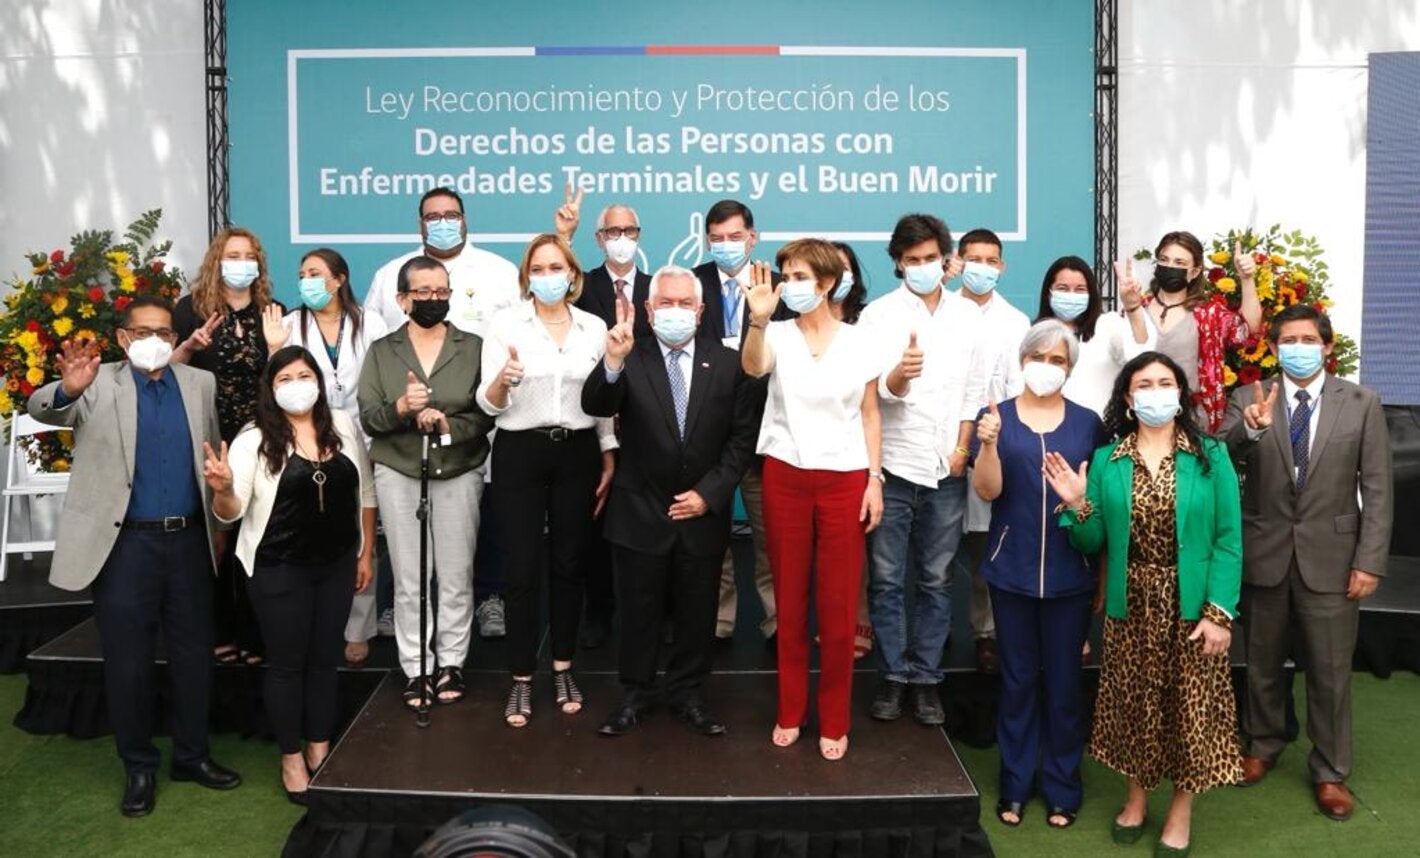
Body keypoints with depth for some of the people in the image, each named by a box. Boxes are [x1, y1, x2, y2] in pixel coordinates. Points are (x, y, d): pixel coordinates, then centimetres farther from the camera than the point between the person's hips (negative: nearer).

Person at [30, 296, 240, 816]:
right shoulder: (99, 385, -1)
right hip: (125, 544, -3)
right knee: (127, 662, 6)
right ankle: (138, 768, 22)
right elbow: (41, 409, -18)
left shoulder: (200, 384, 7)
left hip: (189, 540, 3)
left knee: (194, 655, 12)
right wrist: (68, 388, -41)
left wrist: (219, 525, 7)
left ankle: (192, 756, 28)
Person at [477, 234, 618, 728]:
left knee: (569, 564, 11)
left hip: (577, 453, 2)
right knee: (522, 570, 1)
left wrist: (609, 460, 6)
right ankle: (522, 678, 14)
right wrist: (503, 379, -29)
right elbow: (488, 404, -8)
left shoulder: (595, 328, 4)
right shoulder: (505, 325, -4)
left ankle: (563, 668, 26)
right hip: (520, 453, -2)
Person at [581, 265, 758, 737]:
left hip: (703, 513, 1)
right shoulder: (631, 361, -5)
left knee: (696, 612, 13)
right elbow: (595, 406, -21)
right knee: (639, 611, 11)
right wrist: (612, 362, -40)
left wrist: (709, 492, -9)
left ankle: (689, 694, 30)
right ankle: (635, 694, 28)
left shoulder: (727, 363, -1)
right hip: (640, 514, -1)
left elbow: (743, 436, -1)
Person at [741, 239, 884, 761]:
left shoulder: (859, 342, 2)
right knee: (789, 600, 9)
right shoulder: (778, 335, 0)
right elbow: (753, 368, -22)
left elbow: (870, 415, 6)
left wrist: (875, 479, 0)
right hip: (785, 477, 1)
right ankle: (790, 712, 23)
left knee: (839, 607, 3)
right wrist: (758, 319, -38)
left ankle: (834, 722, 18)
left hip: (843, 479, 0)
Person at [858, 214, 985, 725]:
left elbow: (974, 388, 10)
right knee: (886, 579, 4)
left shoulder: (967, 315, 7)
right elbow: (877, 390, -11)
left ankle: (926, 677, 19)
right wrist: (899, 373, -33)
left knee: (936, 580, 9)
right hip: (893, 465, -2)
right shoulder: (879, 315, -2)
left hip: (946, 468, 2)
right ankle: (894, 675, 17)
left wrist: (962, 447, 0)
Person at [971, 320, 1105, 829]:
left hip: (1070, 574, 1)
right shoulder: (996, 416, 1)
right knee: (1018, 679, 9)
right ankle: (1015, 785, 21)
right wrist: (989, 443, -26)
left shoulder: (1087, 423, 3)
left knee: (1064, 681, 8)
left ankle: (1062, 788, 22)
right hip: (1012, 572, 0)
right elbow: (987, 490, -9)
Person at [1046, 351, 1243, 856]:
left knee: (1189, 705, 7)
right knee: (1133, 703, 12)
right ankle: (1136, 794, 34)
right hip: (1130, 608, 2)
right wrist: (1078, 506, -17)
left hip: (1192, 607, -1)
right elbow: (1093, 543, 2)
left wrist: (1219, 612, -13)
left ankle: (1181, 810, 26)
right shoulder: (1106, 460, 1)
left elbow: (1228, 540, -7)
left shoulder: (1211, 456, -4)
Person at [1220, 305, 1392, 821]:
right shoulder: (1249, 399, -2)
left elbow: (1377, 489, -3)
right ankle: (1264, 744, 37)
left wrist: (1370, 561, -9)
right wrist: (1250, 429, -39)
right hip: (1264, 554, 1)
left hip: (1330, 557, -1)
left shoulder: (1362, 404, -2)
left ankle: (1330, 771, 24)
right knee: (1263, 662, 16)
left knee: (1330, 671, 7)